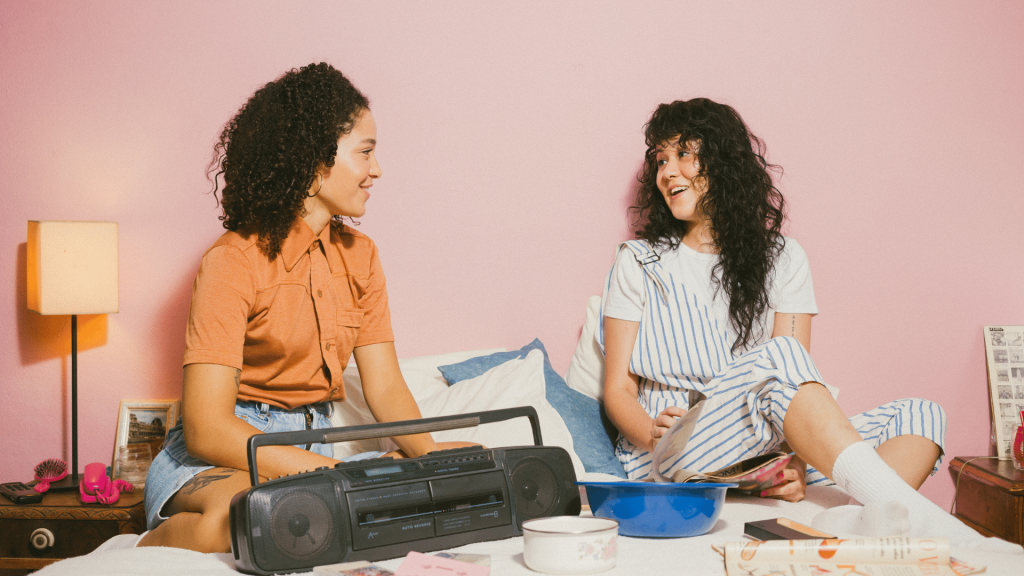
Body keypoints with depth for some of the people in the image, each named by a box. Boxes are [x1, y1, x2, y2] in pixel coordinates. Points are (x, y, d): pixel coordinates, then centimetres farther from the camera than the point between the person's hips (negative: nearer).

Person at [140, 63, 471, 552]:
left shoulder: (359, 256, 9)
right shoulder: (233, 261, -13)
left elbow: (384, 386, 6)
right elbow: (207, 428, -21)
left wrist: (430, 454, -15)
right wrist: (337, 475, -29)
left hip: (316, 448, 7)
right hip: (223, 457, -7)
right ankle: (156, 543, -12)